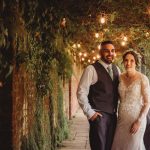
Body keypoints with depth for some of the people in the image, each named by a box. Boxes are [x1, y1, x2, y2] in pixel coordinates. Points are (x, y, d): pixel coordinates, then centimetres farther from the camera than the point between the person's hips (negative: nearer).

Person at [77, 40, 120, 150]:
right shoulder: (92, 69, -9)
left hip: (112, 115, 6)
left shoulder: (116, 70, 11)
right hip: (99, 115, -6)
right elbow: (81, 92, -11)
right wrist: (89, 113, -13)